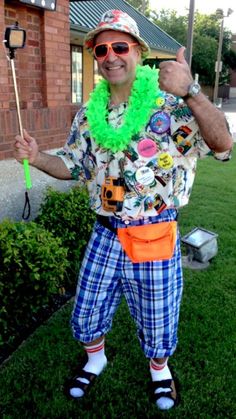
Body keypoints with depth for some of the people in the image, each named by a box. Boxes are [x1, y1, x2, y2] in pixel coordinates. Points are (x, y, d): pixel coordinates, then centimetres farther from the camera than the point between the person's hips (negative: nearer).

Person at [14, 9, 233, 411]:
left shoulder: (169, 104, -13)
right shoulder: (88, 114, 3)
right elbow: (73, 167, 11)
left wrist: (190, 92, -42)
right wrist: (36, 157, -8)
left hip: (155, 237, -4)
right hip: (105, 234, 4)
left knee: (156, 320, 16)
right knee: (87, 313, 19)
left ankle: (159, 369, 48)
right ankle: (95, 360, 51)